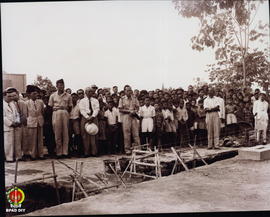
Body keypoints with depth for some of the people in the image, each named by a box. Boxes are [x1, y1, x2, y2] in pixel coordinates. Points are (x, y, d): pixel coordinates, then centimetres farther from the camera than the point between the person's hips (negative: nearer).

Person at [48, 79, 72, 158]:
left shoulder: (68, 96, 9)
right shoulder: (53, 96, 8)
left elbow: (70, 107, 12)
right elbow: (50, 107, 10)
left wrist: (66, 110, 3)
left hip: (65, 114, 1)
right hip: (56, 113, -1)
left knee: (65, 133, 0)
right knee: (57, 134, -1)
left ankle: (65, 152, 3)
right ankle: (59, 152, 3)